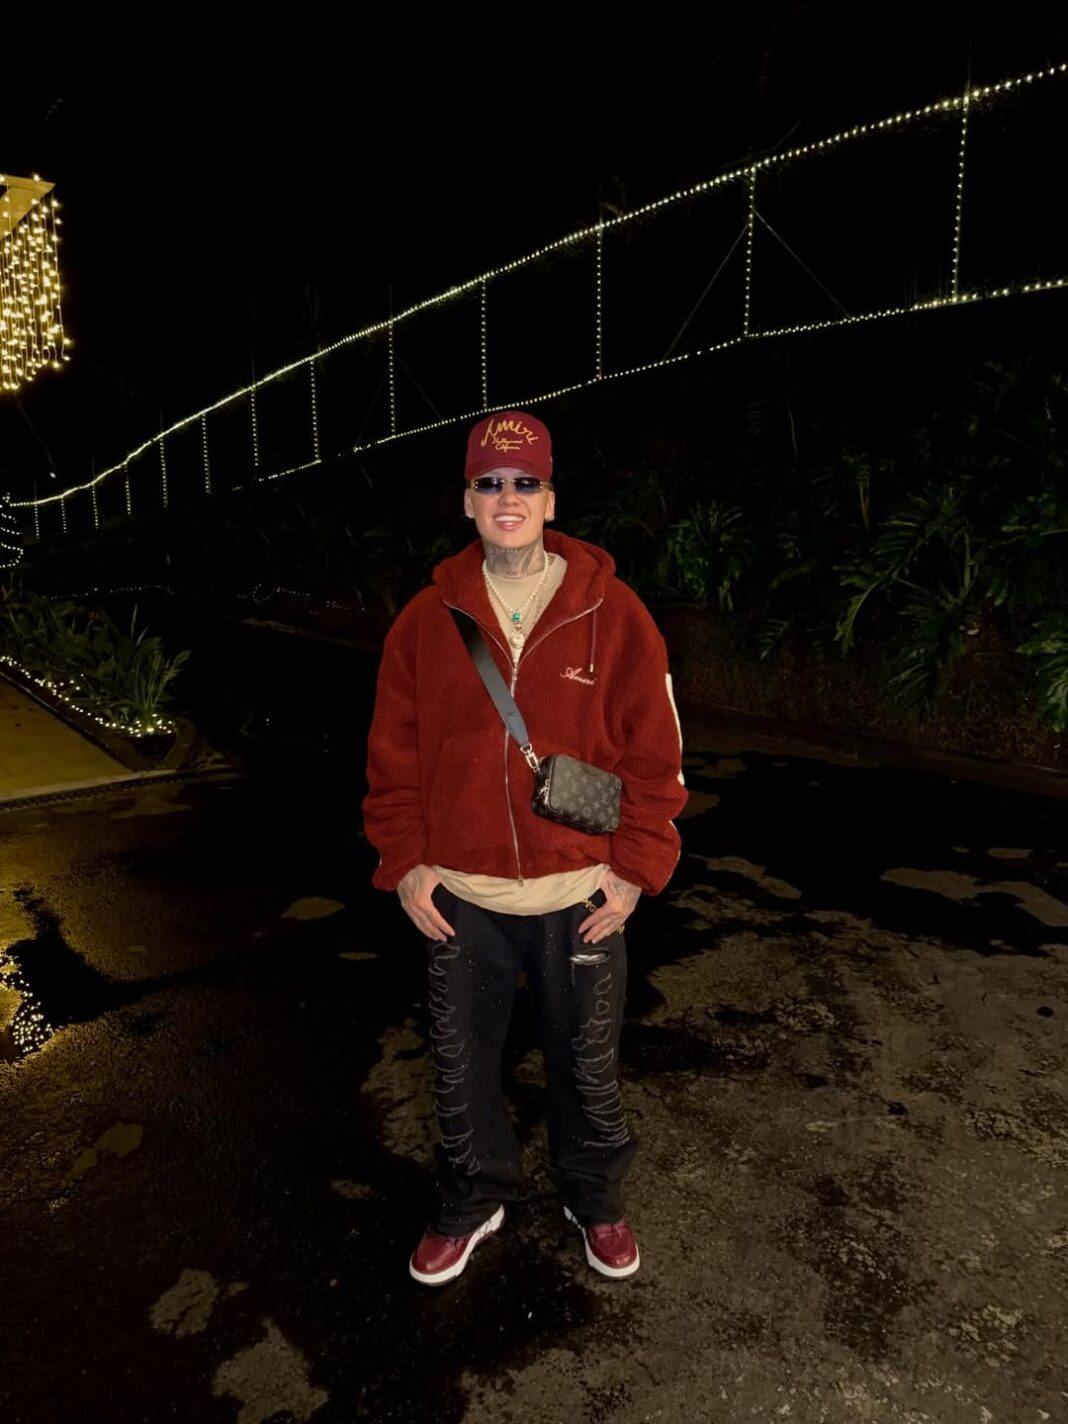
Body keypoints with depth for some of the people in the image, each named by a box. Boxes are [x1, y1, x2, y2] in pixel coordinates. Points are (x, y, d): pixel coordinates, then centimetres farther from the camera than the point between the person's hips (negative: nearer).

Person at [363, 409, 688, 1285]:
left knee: (588, 1067, 18)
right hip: (458, 900, 2)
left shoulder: (613, 614, -7)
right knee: (461, 1066, 19)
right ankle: (471, 1204, 46)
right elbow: (393, 756, 3)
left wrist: (635, 866, -6)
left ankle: (596, 1202, 46)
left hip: (582, 899, -1)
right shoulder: (427, 620, -2)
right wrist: (404, 863, -1)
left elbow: (655, 752, -4)